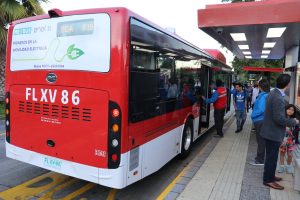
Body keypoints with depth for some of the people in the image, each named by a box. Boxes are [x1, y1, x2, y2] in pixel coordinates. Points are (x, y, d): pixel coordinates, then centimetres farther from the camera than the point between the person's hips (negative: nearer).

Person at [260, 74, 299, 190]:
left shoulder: (273, 93, 4)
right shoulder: (278, 98, -27)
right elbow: (279, 119, -28)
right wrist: (293, 122, -13)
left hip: (270, 131, 10)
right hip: (273, 133, -10)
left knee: (271, 156, 22)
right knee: (272, 157, 5)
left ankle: (270, 175, 37)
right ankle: (268, 180, 20)